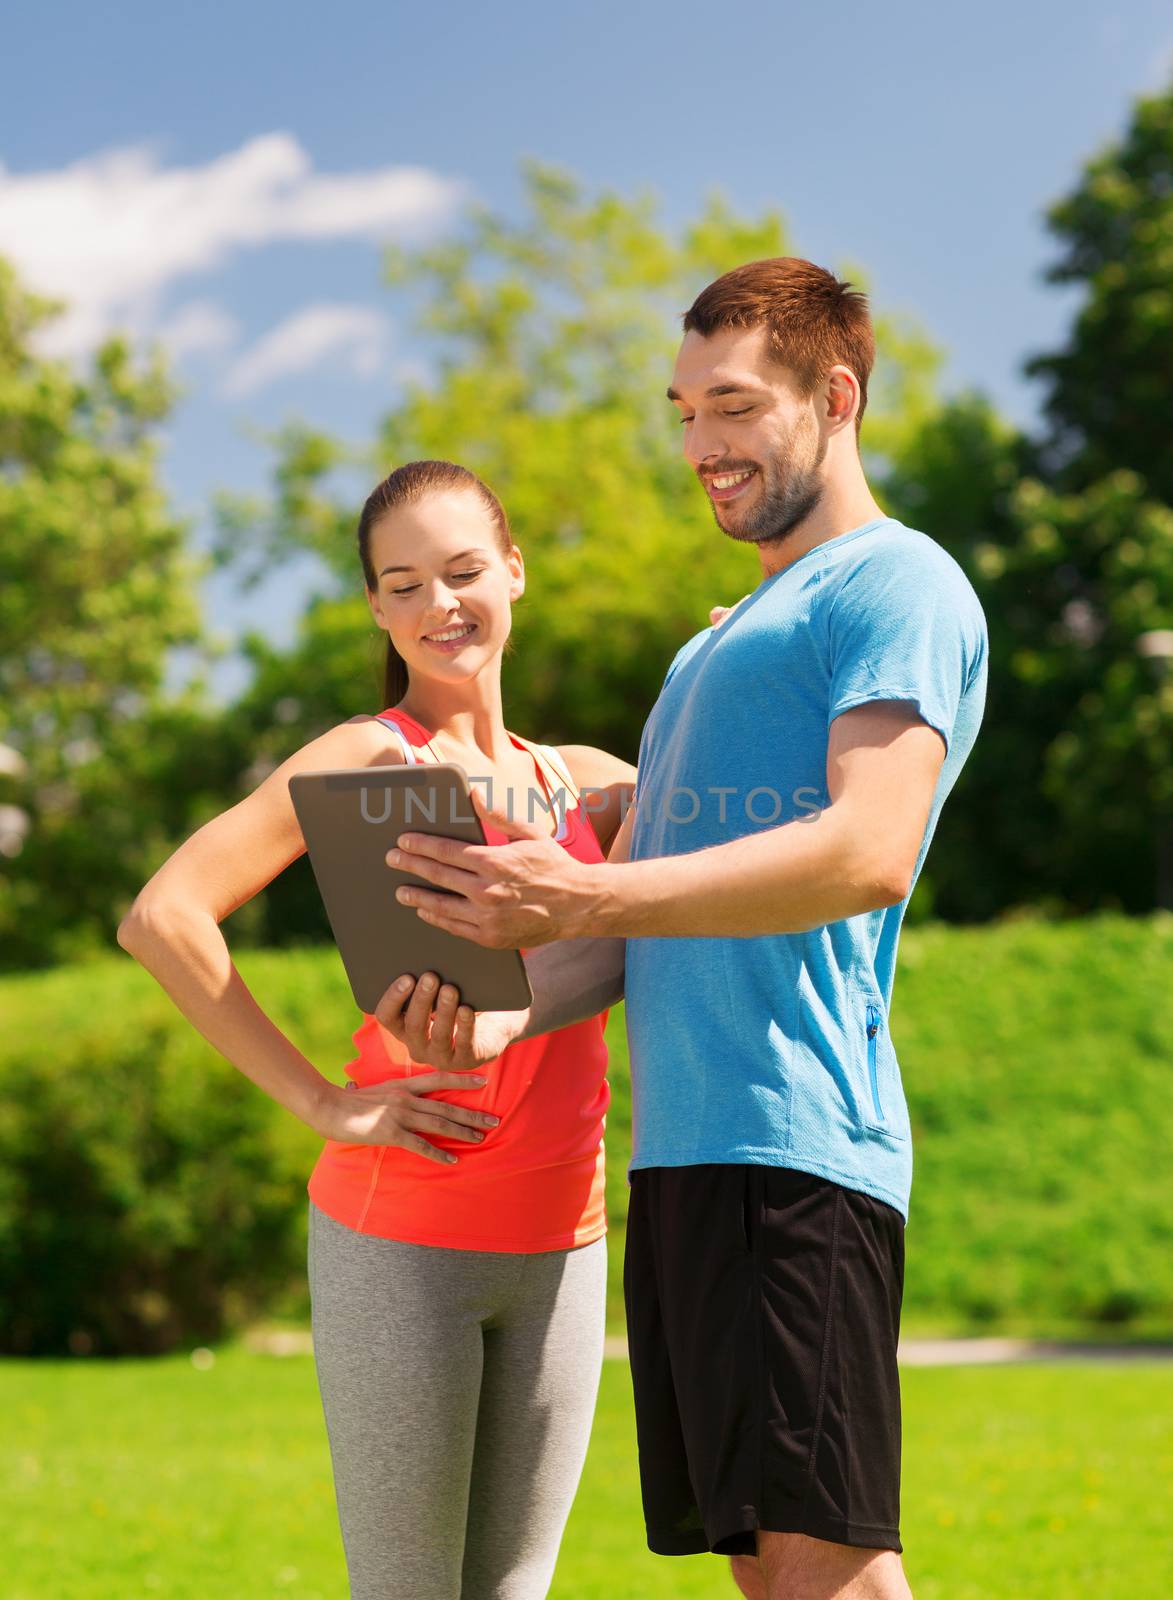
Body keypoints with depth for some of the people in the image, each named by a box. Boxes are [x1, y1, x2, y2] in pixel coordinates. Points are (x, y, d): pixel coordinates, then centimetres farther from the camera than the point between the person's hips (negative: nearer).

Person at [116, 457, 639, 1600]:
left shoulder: (585, 782, 12)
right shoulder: (370, 757, -5)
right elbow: (161, 917, -15)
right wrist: (322, 1104, -15)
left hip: (559, 1245, 5)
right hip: (400, 1235, -5)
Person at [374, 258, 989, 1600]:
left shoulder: (899, 585, 0)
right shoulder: (716, 645, 29)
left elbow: (869, 850, -16)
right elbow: (637, 917, 24)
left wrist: (583, 895, -22)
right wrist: (503, 1012, 4)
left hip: (792, 1138, -9)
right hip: (682, 1143, 9)